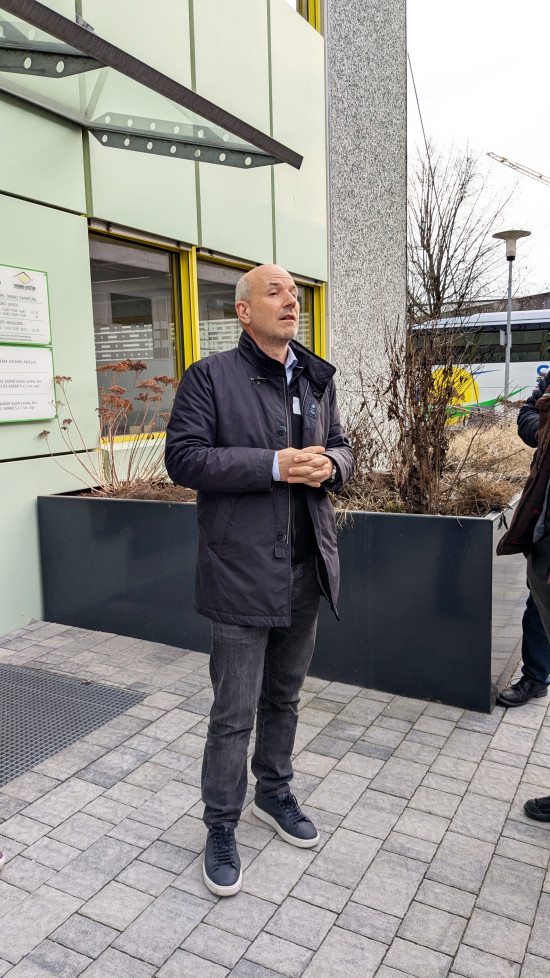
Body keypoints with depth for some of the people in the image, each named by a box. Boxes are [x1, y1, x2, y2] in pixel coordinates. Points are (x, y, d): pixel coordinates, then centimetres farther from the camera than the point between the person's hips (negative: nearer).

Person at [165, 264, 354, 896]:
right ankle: (221, 827, 27)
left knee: (284, 695, 21)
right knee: (234, 710, 5)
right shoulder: (210, 376, -7)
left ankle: (275, 794, 43)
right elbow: (183, 457, -13)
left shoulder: (317, 378, 11)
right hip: (243, 570, -5)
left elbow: (340, 444, 19)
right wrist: (274, 464, -21)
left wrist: (330, 464, -6)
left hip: (305, 566, 6)